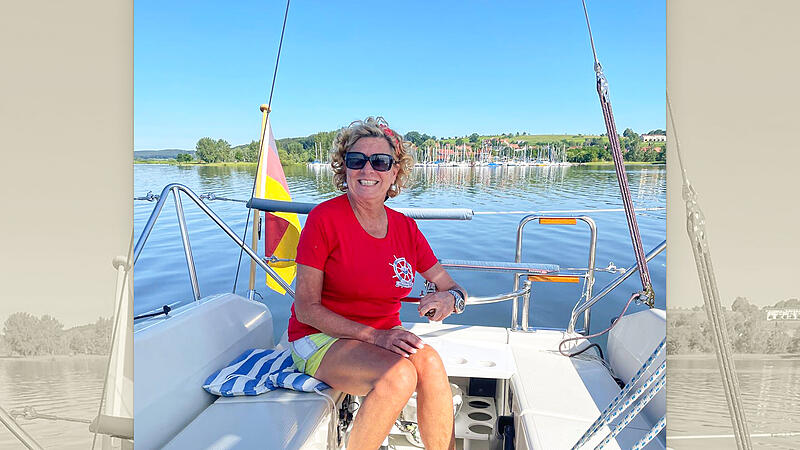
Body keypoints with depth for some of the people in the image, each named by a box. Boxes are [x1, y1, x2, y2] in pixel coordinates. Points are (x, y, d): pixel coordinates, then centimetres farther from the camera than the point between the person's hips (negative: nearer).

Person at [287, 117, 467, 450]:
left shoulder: (405, 228, 2)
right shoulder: (325, 217, -12)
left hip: (385, 338, 4)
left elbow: (452, 288, 8)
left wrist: (449, 299, -18)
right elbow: (306, 309, -13)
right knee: (400, 374, -31)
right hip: (321, 339, -4)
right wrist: (375, 335, -23)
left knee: (429, 360, -28)